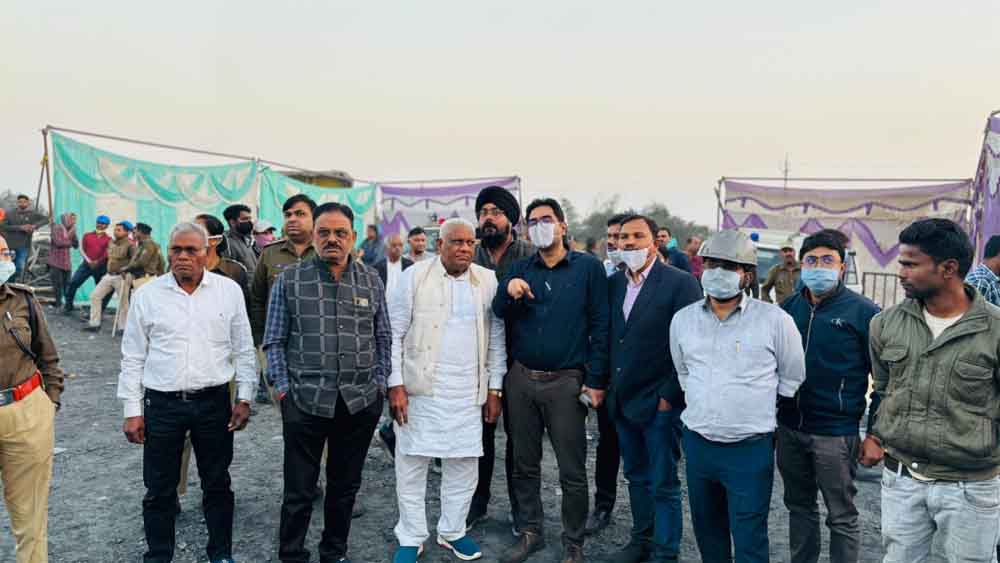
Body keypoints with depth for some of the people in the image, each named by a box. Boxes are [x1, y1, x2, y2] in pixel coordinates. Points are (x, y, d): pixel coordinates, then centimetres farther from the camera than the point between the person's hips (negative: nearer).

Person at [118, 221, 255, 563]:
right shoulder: (147, 295, -1)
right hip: (162, 404, 0)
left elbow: (243, 350, 4)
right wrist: (133, 410, 0)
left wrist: (244, 398, 1)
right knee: (159, 490, 10)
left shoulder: (229, 291, 0)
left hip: (214, 402, 0)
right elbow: (133, 358, 3)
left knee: (217, 484, 13)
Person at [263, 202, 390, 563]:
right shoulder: (289, 281, 0)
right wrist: (282, 387, -5)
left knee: (346, 486, 16)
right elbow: (275, 341, 1)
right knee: (299, 490, 6)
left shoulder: (372, 282, 6)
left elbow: (384, 339, 10)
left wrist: (379, 383, 3)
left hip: (361, 402, 2)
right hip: (304, 400, -2)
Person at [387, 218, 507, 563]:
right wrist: (396, 385, -9)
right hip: (420, 390, -2)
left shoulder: (488, 281, 5)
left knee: (464, 467, 10)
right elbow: (394, 334, -4)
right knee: (411, 466, 6)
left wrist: (494, 390, 6)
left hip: (468, 394, 3)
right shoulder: (414, 277, -4)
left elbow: (496, 339, 8)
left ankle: (453, 531, 30)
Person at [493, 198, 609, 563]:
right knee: (525, 464, 14)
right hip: (521, 379, 4)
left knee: (572, 471, 4)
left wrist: (596, 381, -9)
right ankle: (530, 532, 30)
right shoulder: (520, 269, 9)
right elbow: (499, 315, 3)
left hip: (566, 381, -4)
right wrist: (508, 289, -19)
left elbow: (600, 326, -4)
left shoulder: (588, 267, -2)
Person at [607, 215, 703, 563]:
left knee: (663, 485, 6)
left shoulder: (680, 282, -11)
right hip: (623, 401, 6)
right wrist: (611, 388, 8)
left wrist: (669, 396, -14)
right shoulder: (614, 283, 7)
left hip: (659, 404, -6)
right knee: (637, 478, 19)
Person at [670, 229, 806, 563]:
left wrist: (756, 407, 9)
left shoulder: (775, 320, -10)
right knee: (706, 531, 19)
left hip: (750, 449, -4)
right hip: (697, 444, 4)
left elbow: (792, 378, 4)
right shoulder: (683, 319, 2)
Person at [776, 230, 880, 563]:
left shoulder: (863, 312, -8)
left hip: (835, 434, -5)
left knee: (842, 518, 8)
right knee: (799, 507, 19)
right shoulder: (788, 307, 5)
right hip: (789, 429, 5)